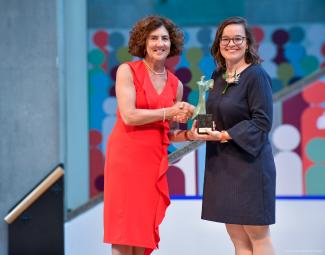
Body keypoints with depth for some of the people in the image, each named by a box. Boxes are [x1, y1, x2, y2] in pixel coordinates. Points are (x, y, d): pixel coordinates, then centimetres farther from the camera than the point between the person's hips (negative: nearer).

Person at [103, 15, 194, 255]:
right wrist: (168, 112, -9)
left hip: (155, 161, 5)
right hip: (126, 156, -5)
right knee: (124, 231, -3)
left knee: (145, 231, 6)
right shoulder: (127, 71, -3)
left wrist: (190, 134, -1)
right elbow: (129, 116, -12)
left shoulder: (176, 84, 12)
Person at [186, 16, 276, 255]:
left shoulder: (256, 75, -11)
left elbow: (262, 122, -15)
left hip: (249, 162, -7)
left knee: (257, 235, 1)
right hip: (221, 164, 7)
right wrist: (200, 129, -1)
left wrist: (224, 135, -20)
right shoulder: (218, 76, 11)